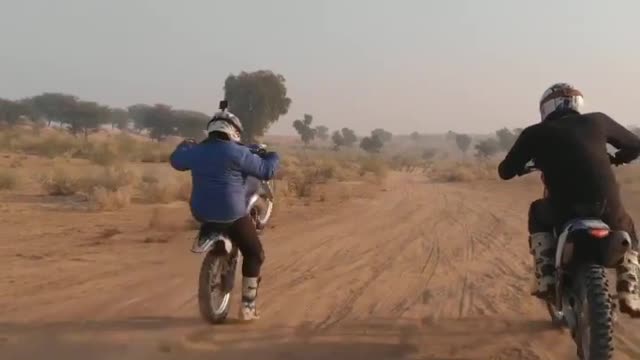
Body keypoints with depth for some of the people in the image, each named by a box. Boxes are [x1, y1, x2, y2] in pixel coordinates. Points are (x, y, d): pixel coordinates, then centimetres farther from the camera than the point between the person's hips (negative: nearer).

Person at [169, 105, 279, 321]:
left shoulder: (196, 151, 3)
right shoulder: (237, 153, -15)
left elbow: (176, 160, 23)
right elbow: (266, 171, -11)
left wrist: (184, 146, 44)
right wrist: (273, 156, 10)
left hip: (202, 214, 5)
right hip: (233, 217, -5)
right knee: (254, 255, 11)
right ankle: (247, 307, 9)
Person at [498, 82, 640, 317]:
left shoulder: (536, 133, 10)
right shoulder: (597, 121, 15)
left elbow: (505, 172, 13)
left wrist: (521, 168, 36)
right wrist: (615, 159, 46)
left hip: (564, 210, -1)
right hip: (607, 207, 2)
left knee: (538, 213, 32)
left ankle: (545, 279, 19)